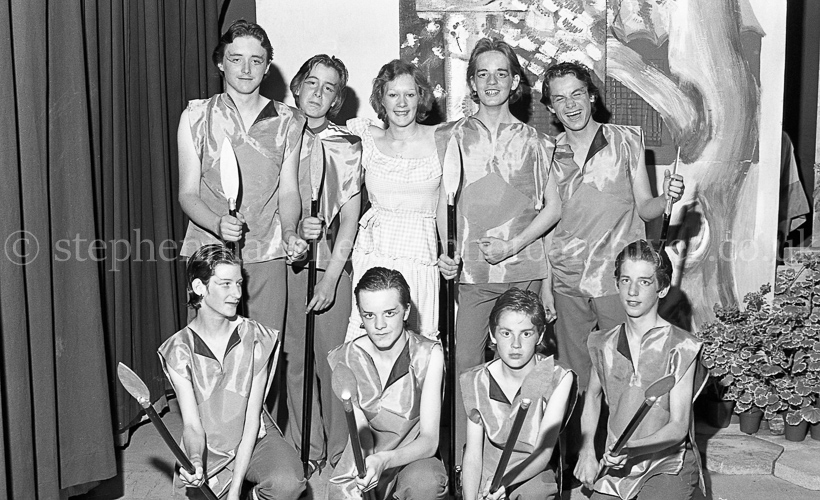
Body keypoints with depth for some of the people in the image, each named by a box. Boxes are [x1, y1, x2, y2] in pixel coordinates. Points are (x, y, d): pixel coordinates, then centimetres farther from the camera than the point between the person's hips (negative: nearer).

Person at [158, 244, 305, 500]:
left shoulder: (256, 338, -10)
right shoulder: (178, 350, -9)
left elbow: (252, 419, -12)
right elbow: (192, 424, -13)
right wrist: (195, 461, -37)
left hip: (255, 440, -1)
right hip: (207, 450, 1)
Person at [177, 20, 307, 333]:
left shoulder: (288, 122, 6)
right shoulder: (196, 117, 2)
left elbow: (288, 190, 8)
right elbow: (188, 193, 0)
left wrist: (289, 232, -12)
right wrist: (218, 224, -19)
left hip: (267, 255, 1)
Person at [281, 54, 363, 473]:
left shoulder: (346, 146, 2)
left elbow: (350, 220, -1)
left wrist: (330, 278, -8)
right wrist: (296, 226, -11)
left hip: (332, 263, -1)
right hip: (287, 261, 1)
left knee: (332, 358, 0)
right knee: (294, 359, 4)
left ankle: (336, 453, 15)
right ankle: (304, 450, 18)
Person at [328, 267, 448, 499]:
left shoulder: (428, 354, -11)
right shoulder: (344, 358, -6)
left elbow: (429, 440, -16)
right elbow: (360, 433, -11)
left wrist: (384, 460, -36)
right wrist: (356, 481, -32)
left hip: (414, 457, -2)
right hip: (365, 460, 2)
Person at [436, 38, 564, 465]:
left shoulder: (533, 142, 9)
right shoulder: (450, 138, 9)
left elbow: (553, 207, 8)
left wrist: (513, 245, -6)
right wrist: (441, 251, -5)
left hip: (522, 268, 0)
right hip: (467, 271, 0)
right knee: (465, 365, -3)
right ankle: (461, 462, 6)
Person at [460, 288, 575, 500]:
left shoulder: (558, 379, -8)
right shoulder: (476, 381, 0)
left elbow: (543, 454, -13)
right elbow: (473, 454, -2)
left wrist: (503, 482, -29)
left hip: (535, 478, -1)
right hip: (484, 483, 2)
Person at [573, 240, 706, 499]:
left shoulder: (681, 348, -10)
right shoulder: (605, 344, 4)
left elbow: (678, 427, -13)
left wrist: (632, 449, -29)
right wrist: (587, 451, 11)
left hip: (667, 463, -3)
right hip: (616, 467, 3)